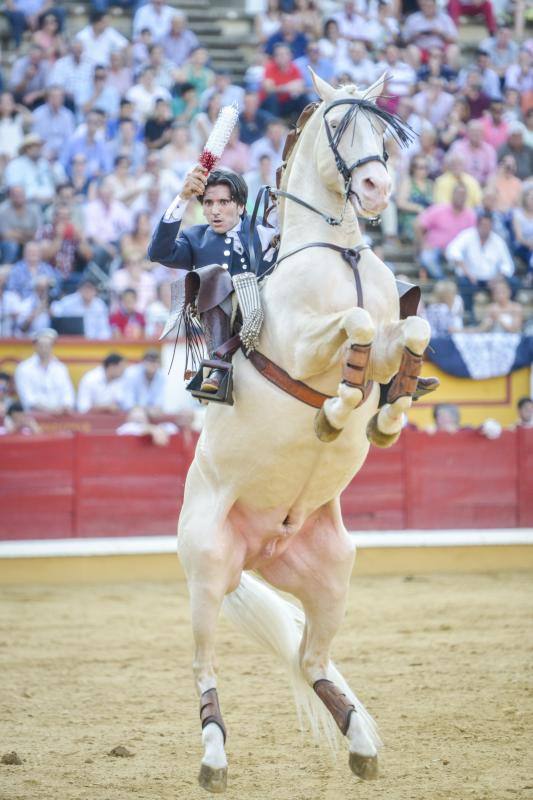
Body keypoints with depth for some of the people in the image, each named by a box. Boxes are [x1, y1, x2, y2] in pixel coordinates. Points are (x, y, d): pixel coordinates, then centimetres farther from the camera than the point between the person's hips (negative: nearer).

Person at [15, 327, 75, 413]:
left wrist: (66, 406, -15)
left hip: (59, 414, 3)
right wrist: (47, 409, -22)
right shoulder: (24, 369, 2)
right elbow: (27, 398, -8)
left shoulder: (61, 368, 16)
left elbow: (68, 394, 8)